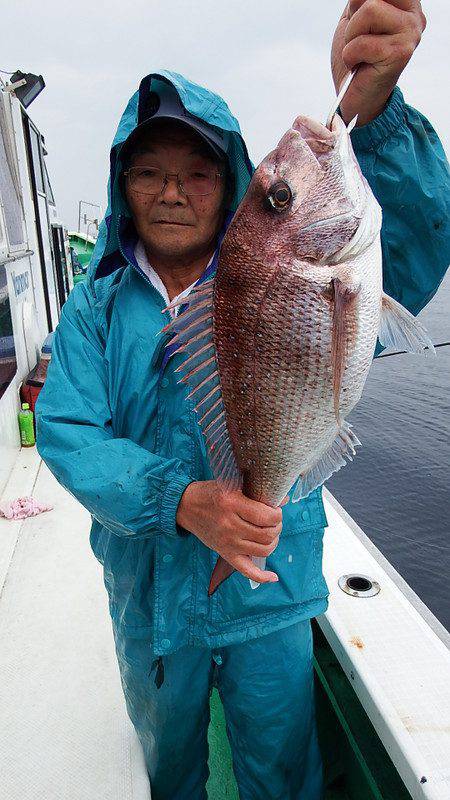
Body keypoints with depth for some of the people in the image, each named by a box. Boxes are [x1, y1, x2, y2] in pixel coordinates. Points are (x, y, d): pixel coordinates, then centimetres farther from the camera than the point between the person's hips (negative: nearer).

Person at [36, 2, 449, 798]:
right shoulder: (98, 303, -6)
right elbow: (66, 431, -13)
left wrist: (371, 111, -41)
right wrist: (179, 500, -30)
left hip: (270, 588, -1)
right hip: (148, 593, 2)